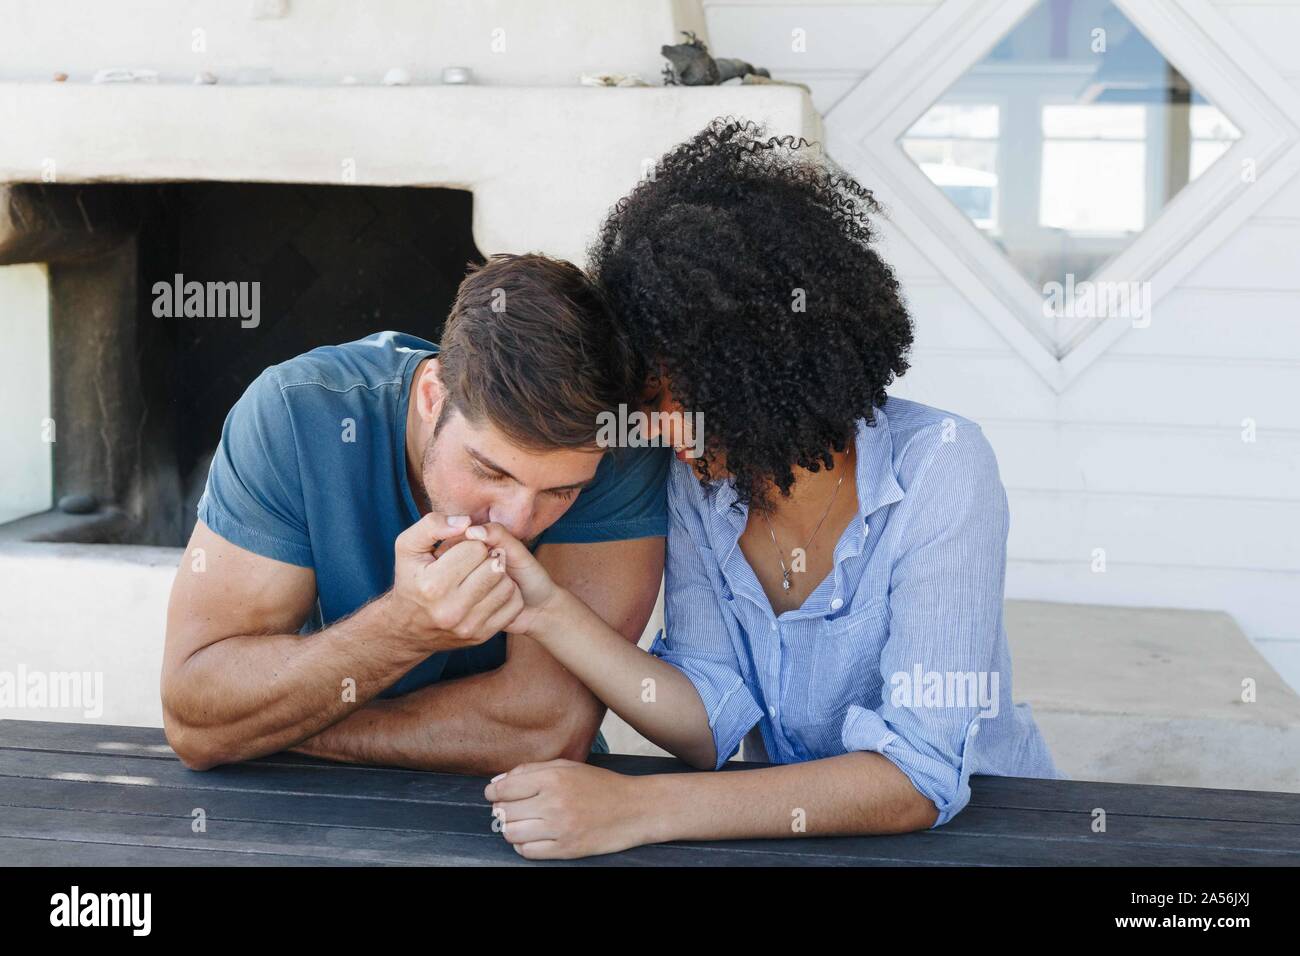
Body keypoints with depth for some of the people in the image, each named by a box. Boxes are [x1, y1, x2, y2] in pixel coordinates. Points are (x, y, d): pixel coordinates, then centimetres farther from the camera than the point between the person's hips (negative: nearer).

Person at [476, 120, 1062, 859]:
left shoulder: (939, 471, -19)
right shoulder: (695, 481, -3)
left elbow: (918, 778, -26)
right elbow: (715, 723, -7)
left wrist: (640, 810, -33)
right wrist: (553, 613, -21)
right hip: (785, 829, 5)